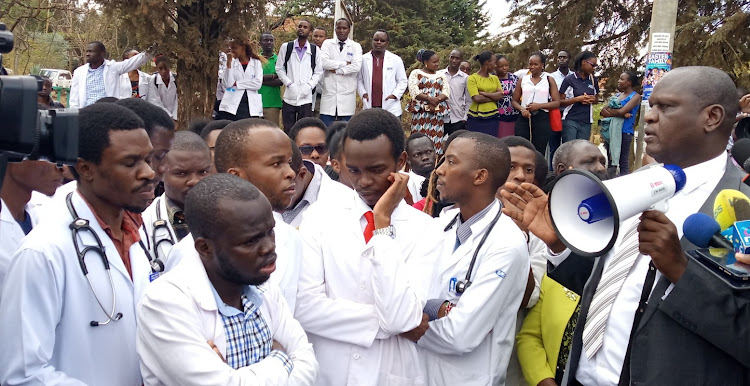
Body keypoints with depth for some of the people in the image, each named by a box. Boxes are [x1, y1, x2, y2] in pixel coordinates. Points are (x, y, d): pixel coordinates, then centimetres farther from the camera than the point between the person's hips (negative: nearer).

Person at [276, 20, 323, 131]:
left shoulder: (314, 50, 7)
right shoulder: (286, 47, 6)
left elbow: (318, 72, 8)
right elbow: (279, 69, 6)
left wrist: (309, 86, -6)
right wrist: (289, 84, -6)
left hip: (306, 98, 0)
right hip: (289, 97, 0)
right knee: (288, 130, 2)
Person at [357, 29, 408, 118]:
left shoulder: (396, 59, 5)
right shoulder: (363, 59, 8)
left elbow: (403, 81, 7)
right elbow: (359, 79, 13)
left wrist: (395, 95, -6)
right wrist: (363, 93, -2)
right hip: (369, 108, 1)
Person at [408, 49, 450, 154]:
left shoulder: (441, 75, 18)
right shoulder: (416, 73, 6)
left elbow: (446, 92, 6)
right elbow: (414, 91, -7)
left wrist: (437, 99, -13)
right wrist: (429, 99, -16)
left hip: (437, 112, 3)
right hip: (421, 111, -3)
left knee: (436, 138, -2)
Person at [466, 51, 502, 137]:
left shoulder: (495, 78, 13)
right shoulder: (472, 78, -3)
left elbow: (500, 95, 0)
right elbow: (477, 98, -14)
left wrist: (483, 93, -10)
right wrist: (494, 97, -5)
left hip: (492, 118, 4)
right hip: (476, 119, -4)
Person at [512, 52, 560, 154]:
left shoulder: (549, 80, 6)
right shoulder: (523, 80, 11)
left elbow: (557, 103, 1)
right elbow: (514, 101, 13)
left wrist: (539, 105, -13)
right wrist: (521, 109, -8)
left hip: (542, 119, -1)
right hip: (524, 118, 1)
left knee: (539, 153, 0)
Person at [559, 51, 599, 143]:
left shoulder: (593, 80, 9)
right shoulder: (569, 79, -5)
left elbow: (596, 99, 23)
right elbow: (560, 102, -6)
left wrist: (592, 100, -1)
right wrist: (578, 99, -17)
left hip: (586, 122, 4)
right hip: (570, 121, -4)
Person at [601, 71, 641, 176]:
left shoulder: (635, 96, -4)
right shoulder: (617, 95, 16)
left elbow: (621, 111, -17)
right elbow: (603, 112, 6)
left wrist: (608, 110, 0)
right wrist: (621, 114, -9)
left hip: (625, 132, -7)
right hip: (612, 131, 7)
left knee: (623, 163, -5)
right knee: (610, 160, 9)